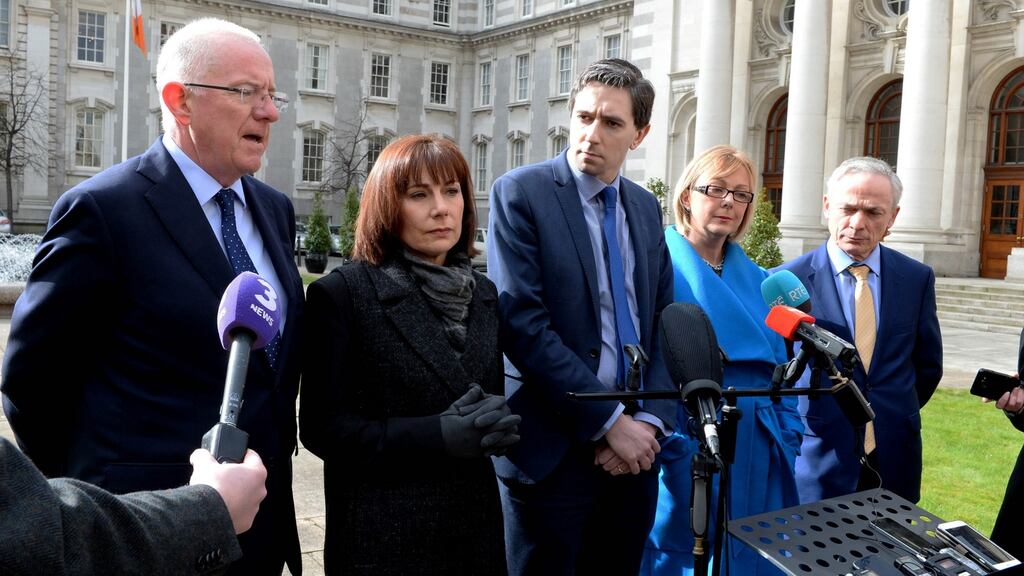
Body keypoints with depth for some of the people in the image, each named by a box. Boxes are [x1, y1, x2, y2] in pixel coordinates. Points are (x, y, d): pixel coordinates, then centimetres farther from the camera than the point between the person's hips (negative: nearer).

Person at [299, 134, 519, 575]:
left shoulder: (482, 293, 6)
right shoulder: (341, 293, -11)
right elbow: (322, 427, -12)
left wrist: (493, 421, -11)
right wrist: (438, 435, -22)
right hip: (382, 533, -5)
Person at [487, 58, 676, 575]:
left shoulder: (645, 207, 10)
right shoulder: (520, 193, -9)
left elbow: (664, 324, 9)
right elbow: (523, 326, -17)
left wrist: (651, 420, -7)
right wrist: (609, 422, -15)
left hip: (634, 447, 6)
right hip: (553, 449, -5)